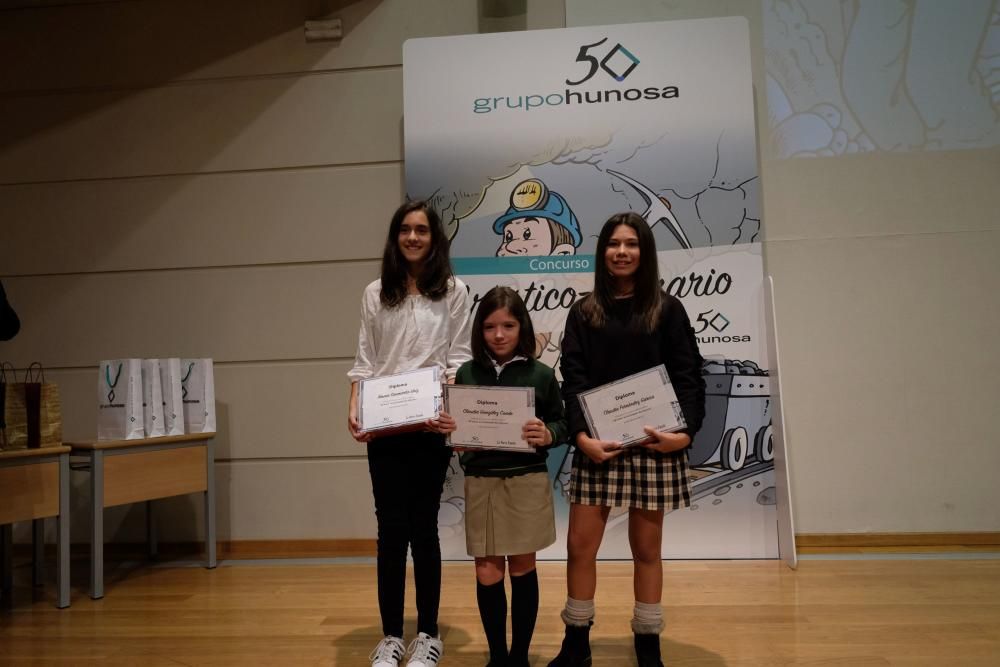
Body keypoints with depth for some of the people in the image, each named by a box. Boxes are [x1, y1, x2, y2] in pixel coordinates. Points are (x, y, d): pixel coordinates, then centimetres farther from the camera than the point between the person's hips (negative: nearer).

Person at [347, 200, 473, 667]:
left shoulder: (453, 292, 4)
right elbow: (363, 361, 8)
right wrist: (354, 410, -6)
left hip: (430, 425, -2)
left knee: (422, 527, 6)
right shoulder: (375, 294, 10)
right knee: (391, 527, 5)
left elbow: (459, 359, 0)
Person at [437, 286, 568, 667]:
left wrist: (547, 435, -19)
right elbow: (457, 427, 9)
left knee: (522, 568, 10)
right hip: (480, 481, 2)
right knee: (487, 573, 6)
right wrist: (446, 426, -13)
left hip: (527, 481, -1)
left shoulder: (540, 374, -3)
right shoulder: (467, 373, 2)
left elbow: (561, 422, 2)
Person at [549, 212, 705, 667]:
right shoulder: (584, 312, 7)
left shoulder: (667, 310, 5)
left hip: (652, 443, -1)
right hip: (598, 444, 1)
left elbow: (688, 377, 0)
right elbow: (573, 380, 0)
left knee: (646, 548, 9)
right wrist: (581, 435, -14)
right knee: (579, 546, 3)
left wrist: (686, 431, -14)